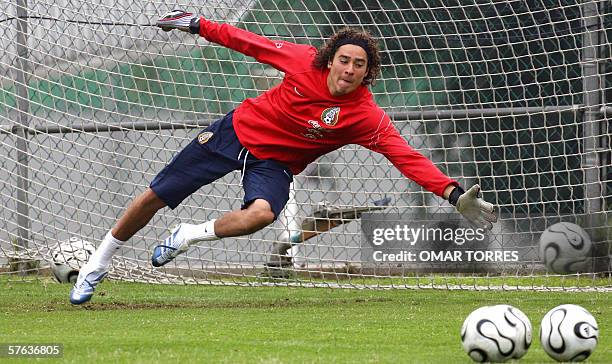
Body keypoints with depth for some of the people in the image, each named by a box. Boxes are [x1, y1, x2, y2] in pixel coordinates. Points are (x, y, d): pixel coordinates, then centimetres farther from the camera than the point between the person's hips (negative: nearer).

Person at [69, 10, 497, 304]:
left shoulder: (366, 117, -23)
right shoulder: (306, 61, -19)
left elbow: (407, 157, -29)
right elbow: (254, 44, -5)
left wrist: (454, 193, -41)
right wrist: (200, 25, 0)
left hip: (274, 163, -1)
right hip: (239, 130, 1)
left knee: (262, 213, -35)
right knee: (155, 196, 3)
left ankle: (190, 236, -6)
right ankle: (97, 266, 26)